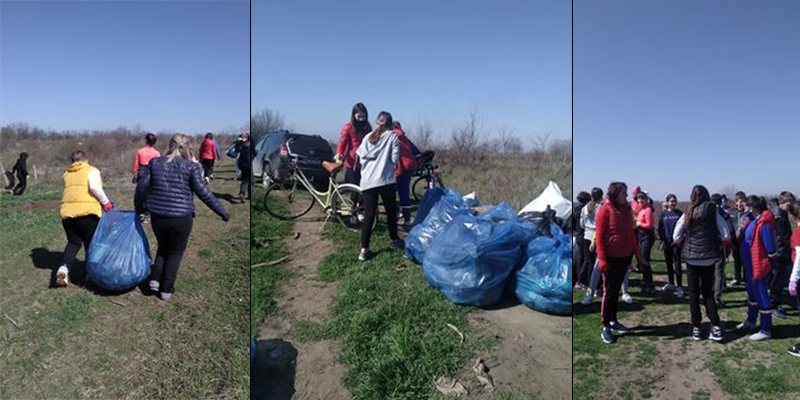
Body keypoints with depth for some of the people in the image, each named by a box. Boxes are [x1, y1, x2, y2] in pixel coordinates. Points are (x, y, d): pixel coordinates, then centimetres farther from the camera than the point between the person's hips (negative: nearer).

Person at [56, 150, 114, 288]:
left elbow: (73, 191, 15)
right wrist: (106, 202, -4)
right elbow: (94, 187, -14)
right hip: (87, 212, -4)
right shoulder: (92, 170, 5)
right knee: (91, 244, 11)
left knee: (73, 242, 16)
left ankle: (63, 270, -4)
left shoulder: (67, 174, 20)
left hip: (67, 212, 4)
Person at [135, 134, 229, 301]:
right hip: (181, 218, -3)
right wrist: (221, 211, -4)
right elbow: (203, 192, -10)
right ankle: (166, 290, 18)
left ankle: (155, 280, 18)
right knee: (175, 253, 15)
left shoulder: (155, 163, 4)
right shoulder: (191, 167, -7)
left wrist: (139, 208, 21)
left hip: (157, 216, 3)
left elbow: (142, 186, 6)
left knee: (163, 247, 28)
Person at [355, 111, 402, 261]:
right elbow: (395, 159, -3)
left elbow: (361, 158, 8)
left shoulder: (367, 137, 13)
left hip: (368, 181, 3)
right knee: (391, 211, 16)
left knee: (368, 215, 1)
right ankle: (394, 240, 31)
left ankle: (364, 250, -3)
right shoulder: (392, 136, 4)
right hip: (386, 180, -3)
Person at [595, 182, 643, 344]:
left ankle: (613, 321, 24)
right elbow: (599, 235, -13)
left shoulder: (627, 210, 9)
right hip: (611, 257, -6)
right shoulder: (605, 210, -10)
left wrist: (638, 255, 14)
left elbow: (631, 234, 15)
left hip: (625, 257, 6)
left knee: (617, 289, 14)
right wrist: (602, 259, -17)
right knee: (609, 291, -2)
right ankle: (605, 327, 6)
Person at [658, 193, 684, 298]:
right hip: (667, 242, 3)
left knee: (677, 264, -6)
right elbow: (660, 229, 4)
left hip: (676, 242, -3)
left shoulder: (680, 213, 0)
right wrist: (662, 241, -3)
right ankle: (671, 283, 27)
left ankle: (679, 287, -3)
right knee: (669, 263, 13)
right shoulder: (663, 214, 4)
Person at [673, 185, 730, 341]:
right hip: (709, 258, 0)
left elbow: (676, 237, -2)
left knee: (694, 293, 8)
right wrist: (717, 244, 13)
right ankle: (716, 327, 1)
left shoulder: (687, 213, -1)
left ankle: (696, 328, 11)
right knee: (708, 292, 12)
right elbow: (726, 236, -5)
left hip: (691, 257, 0)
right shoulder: (713, 212, -3)